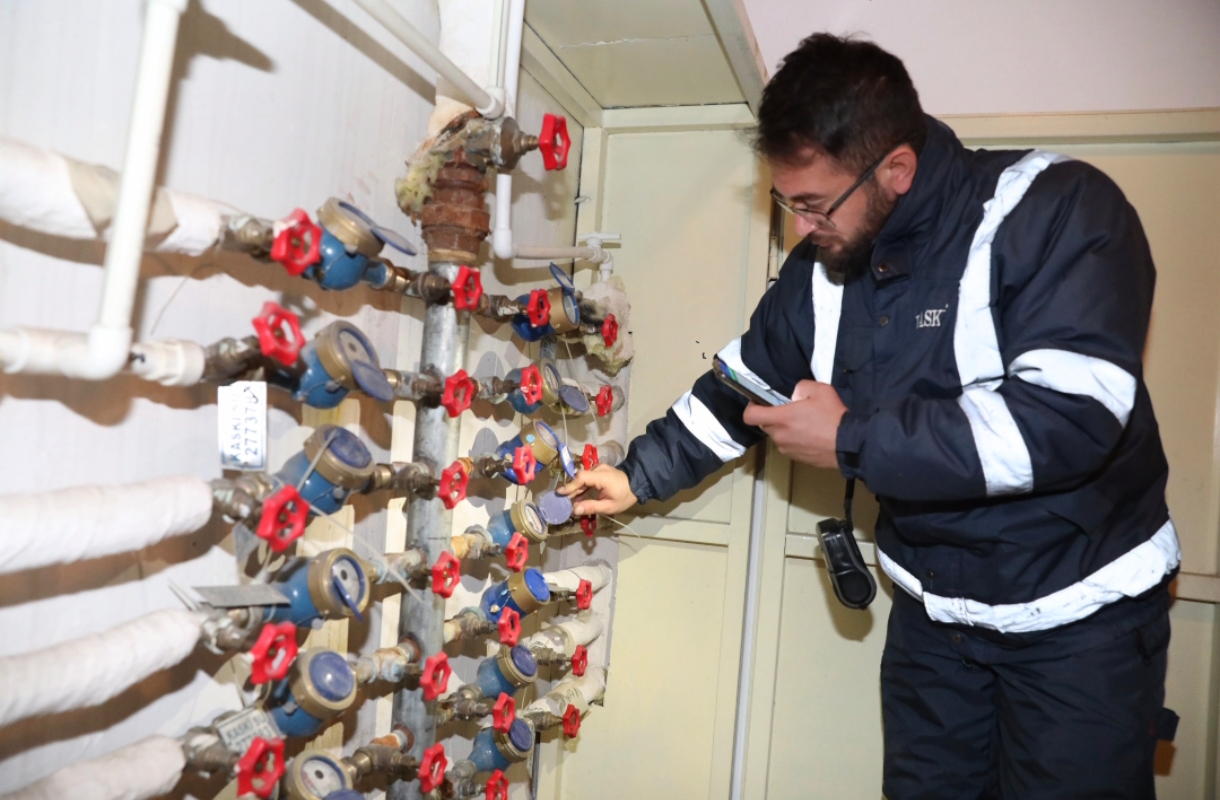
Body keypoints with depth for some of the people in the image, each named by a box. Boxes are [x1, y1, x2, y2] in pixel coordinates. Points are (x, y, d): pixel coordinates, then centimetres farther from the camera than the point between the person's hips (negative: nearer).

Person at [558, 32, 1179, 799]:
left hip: (1081, 616, -5)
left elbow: (1071, 417, -32)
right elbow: (740, 389, 11)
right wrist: (638, 477, 9)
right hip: (933, 612, 6)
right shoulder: (820, 271, -1)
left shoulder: (1057, 212, -21)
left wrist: (852, 440, -27)